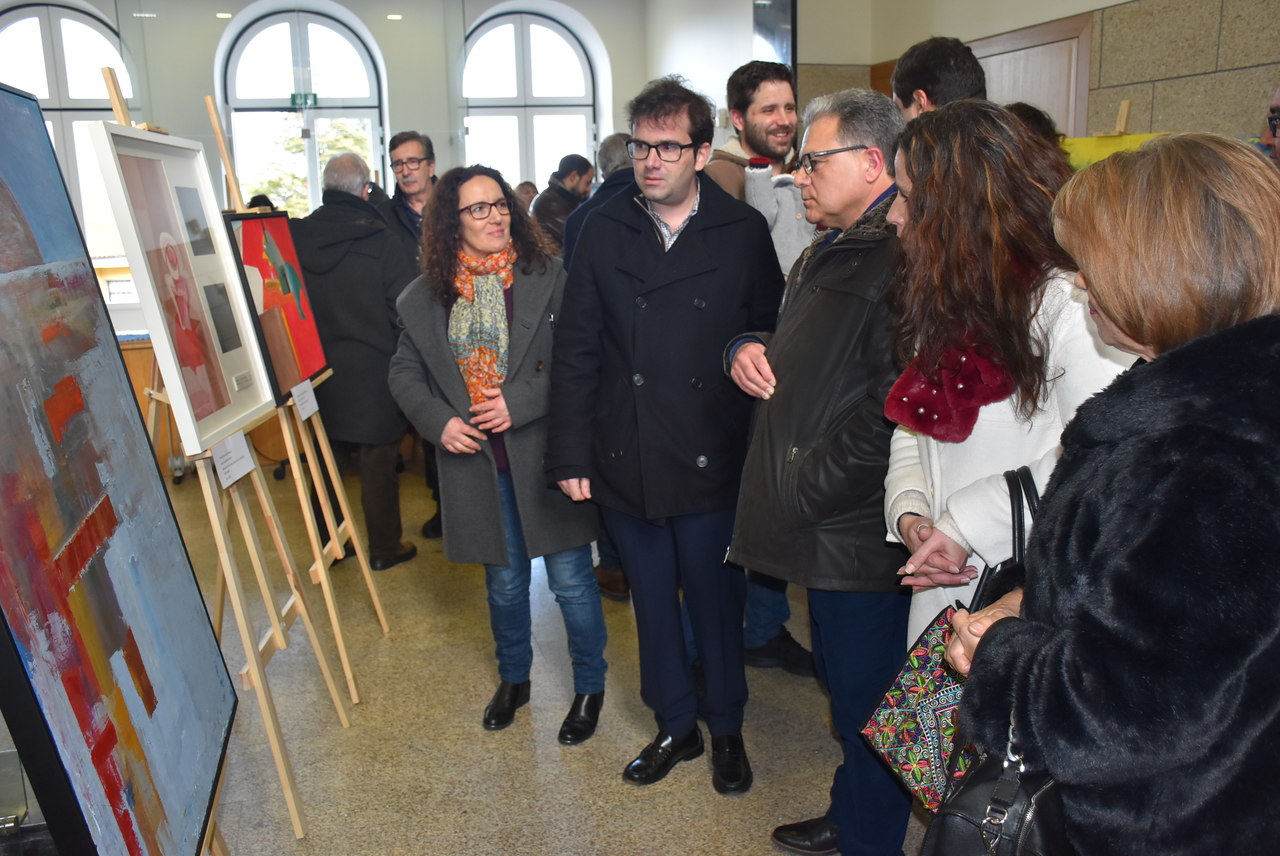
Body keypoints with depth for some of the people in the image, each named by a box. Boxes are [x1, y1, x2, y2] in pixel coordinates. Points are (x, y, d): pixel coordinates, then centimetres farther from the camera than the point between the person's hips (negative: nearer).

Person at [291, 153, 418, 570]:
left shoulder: (294, 236, -3)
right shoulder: (380, 240, -15)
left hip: (317, 371, 4)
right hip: (372, 372, -4)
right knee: (377, 465, 8)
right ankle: (384, 548, 19)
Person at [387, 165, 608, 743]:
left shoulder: (548, 278, -7)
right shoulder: (424, 297, 2)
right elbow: (404, 372, 10)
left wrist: (520, 403, -19)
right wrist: (438, 421, -6)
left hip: (546, 453, -3)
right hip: (475, 458, 3)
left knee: (570, 578, 6)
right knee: (504, 580, 19)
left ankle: (589, 686, 28)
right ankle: (513, 678, 42)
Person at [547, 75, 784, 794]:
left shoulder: (743, 233, -3)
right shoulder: (605, 231, 2)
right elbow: (576, 350, 2)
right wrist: (572, 453, -1)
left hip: (712, 463, -2)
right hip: (626, 461, 2)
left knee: (717, 602, 12)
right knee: (654, 602, 16)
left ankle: (726, 728, 35)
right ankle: (676, 726, 37)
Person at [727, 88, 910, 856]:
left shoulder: (900, 259, -18)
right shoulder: (830, 253, 16)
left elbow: (892, 408, -26)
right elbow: (802, 355, 27)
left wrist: (804, 488, -18)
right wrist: (749, 350, 5)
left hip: (858, 534, -10)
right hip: (823, 526, 10)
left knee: (864, 702, 7)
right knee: (844, 685, 24)